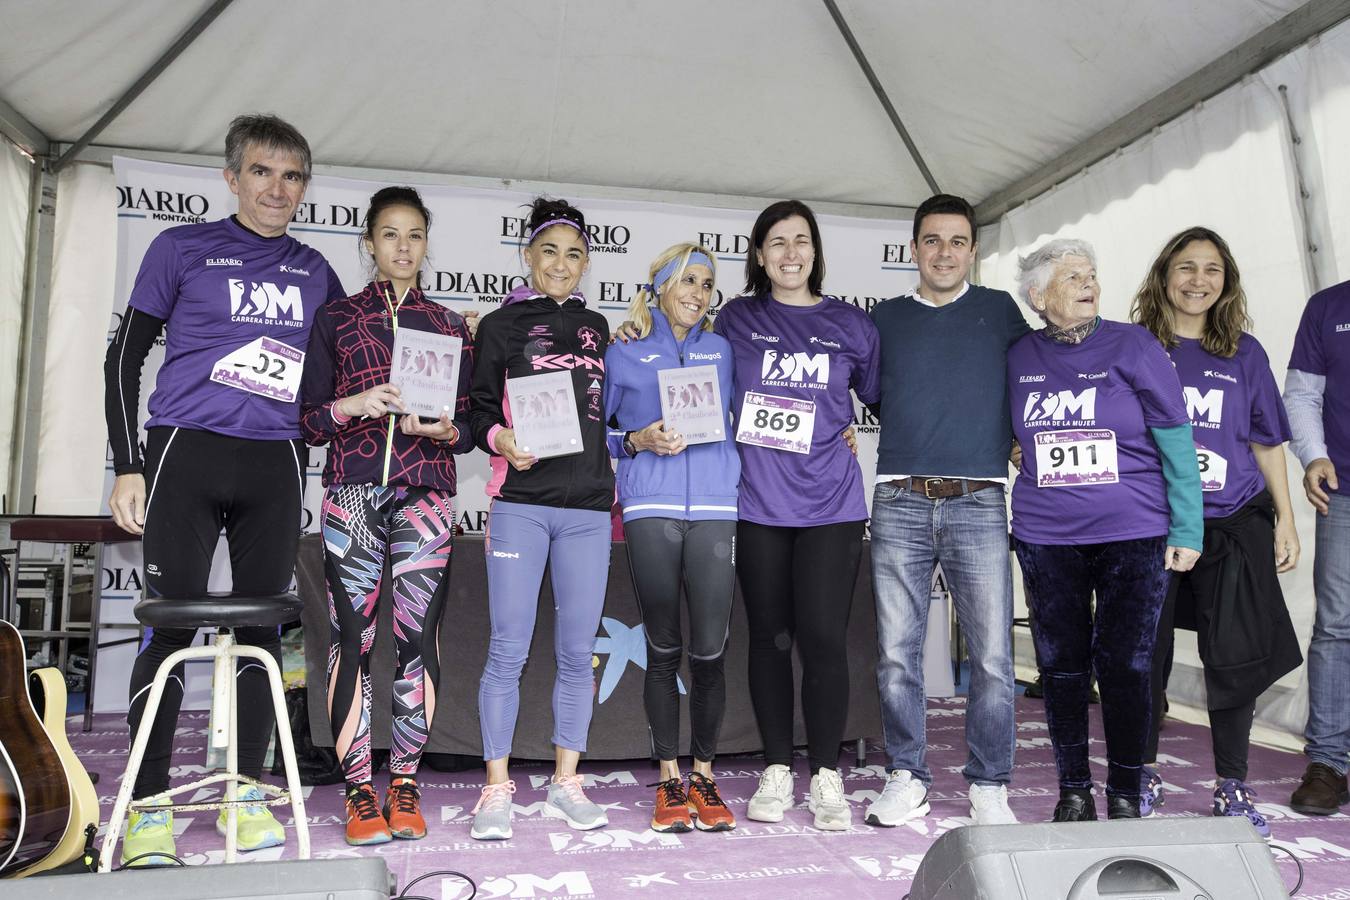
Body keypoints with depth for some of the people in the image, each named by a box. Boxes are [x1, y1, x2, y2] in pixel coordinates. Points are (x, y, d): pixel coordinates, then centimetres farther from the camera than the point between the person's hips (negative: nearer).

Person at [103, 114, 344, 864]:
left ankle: (247, 792, 15)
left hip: (277, 465, 3)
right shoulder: (183, 248, 6)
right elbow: (126, 357, 5)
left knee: (262, 627, 4)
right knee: (171, 625, -2)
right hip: (187, 454, -2)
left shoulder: (314, 271, 14)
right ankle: (150, 804, 10)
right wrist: (128, 466, -1)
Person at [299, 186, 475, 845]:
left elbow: (469, 426, 13)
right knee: (353, 637, -3)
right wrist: (354, 406, -11)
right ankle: (358, 791, 8)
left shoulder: (450, 326, 15)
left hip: (426, 493, 1)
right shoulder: (336, 318, 13)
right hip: (352, 489, 0)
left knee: (418, 637, -3)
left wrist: (443, 428, -9)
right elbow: (309, 420, 8)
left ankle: (404, 786, 10)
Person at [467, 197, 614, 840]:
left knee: (577, 652, 5)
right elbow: (478, 409, 4)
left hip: (587, 508, 3)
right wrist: (500, 438, -15)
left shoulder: (596, 327, 18)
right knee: (508, 650, -4)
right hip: (519, 503, -3)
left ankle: (565, 785, 17)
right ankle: (497, 789, 9)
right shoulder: (501, 325, 7)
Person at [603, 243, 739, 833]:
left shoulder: (723, 351, 18)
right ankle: (669, 779, 19)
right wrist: (640, 440, -5)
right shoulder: (623, 356, 12)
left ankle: (704, 776, 17)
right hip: (651, 510, -1)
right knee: (663, 649, 4)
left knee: (709, 650, -2)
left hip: (715, 508, 1)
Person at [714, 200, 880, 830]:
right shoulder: (736, 319, 8)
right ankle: (776, 772, 21)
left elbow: (883, 399, 18)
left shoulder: (851, 325, 9)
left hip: (830, 502, 0)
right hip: (759, 502, 1)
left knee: (824, 638, -5)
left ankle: (826, 777, 11)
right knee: (769, 637, 8)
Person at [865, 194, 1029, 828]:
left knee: (992, 655, -2)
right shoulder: (886, 318, 15)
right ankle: (906, 777, 16)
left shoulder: (1000, 311, 13)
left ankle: (989, 786, 13)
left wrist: (1020, 437, 8)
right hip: (900, 502, 1)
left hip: (978, 502, 0)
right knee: (896, 651, 2)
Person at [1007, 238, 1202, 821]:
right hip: (1046, 540, 2)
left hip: (1135, 536, -2)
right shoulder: (1019, 358, 4)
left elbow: (1176, 440, -2)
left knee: (1125, 666, 3)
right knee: (1062, 665, 7)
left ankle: (1125, 797, 19)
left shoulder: (1132, 346, -2)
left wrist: (1187, 529, -5)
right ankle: (1073, 791, 22)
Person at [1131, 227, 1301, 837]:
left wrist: (1285, 521, 8)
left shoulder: (1244, 353, 11)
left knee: (1237, 656, 2)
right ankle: (1143, 776, 20)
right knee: (1144, 655, 4)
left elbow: (1268, 443, 13)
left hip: (1234, 523, 2)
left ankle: (1232, 788, 17)